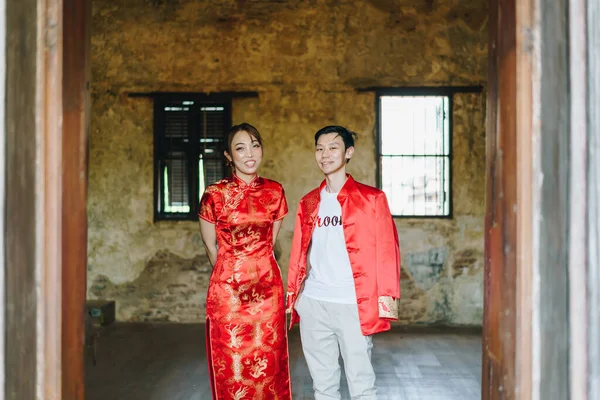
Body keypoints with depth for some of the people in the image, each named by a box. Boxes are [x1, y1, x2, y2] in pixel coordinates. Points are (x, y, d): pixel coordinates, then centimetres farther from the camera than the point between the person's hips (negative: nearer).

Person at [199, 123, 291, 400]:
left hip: (267, 288, 3)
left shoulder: (274, 192, 3)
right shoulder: (215, 194, -6)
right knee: (231, 368, 6)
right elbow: (211, 247, 5)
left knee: (268, 365, 9)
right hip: (228, 291, -2)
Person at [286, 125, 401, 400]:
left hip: (353, 304, -4)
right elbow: (299, 252, 14)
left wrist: (386, 298, -10)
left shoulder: (371, 199, -1)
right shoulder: (308, 203, 12)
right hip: (312, 303, 4)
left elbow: (386, 250, -4)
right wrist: (292, 292, 10)